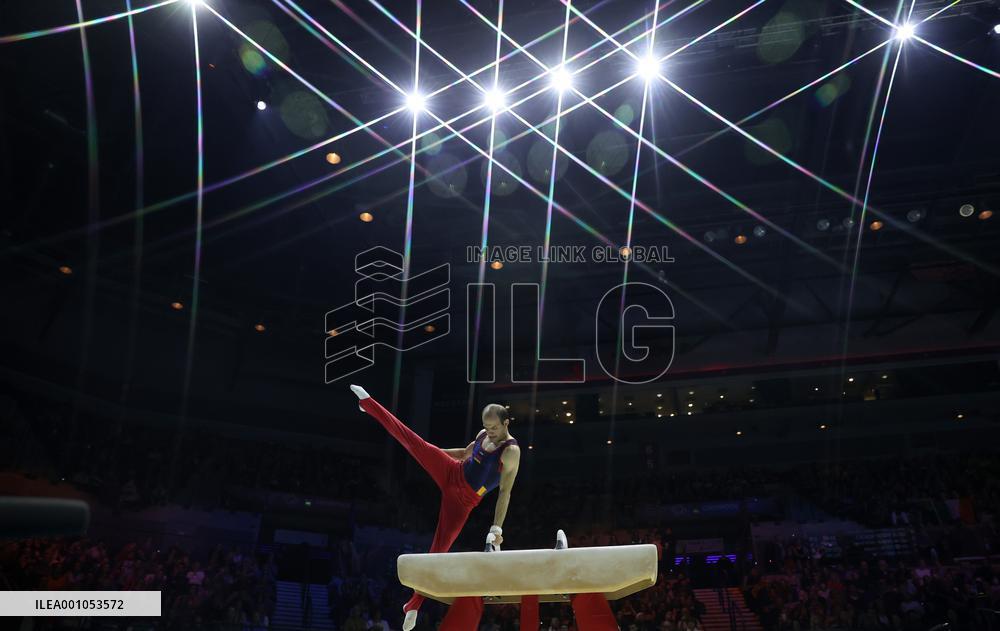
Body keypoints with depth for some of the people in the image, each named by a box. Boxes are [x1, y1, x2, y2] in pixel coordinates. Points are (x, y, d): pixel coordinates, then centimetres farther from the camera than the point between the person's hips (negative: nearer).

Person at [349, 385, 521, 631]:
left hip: (463, 500, -5)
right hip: (452, 473, 5)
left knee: (439, 548, -3)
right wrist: (434, 451, 23)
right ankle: (368, 403, 6)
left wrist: (497, 527, -24)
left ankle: (414, 605, 11)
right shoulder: (484, 434, 0)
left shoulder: (512, 451, -19)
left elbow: (505, 492, -21)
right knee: (414, 441, -4)